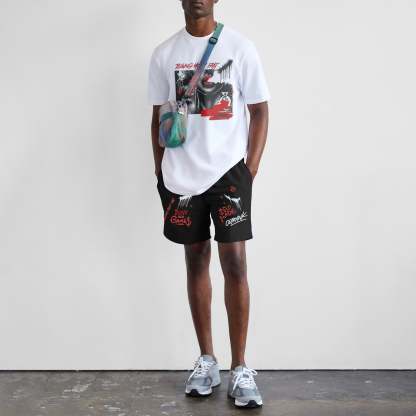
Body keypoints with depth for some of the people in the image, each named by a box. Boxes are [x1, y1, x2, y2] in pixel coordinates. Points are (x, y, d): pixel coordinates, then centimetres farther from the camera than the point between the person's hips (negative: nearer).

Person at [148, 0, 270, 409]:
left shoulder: (239, 47, 0)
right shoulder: (164, 53, 7)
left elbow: (260, 111, 1)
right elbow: (158, 117, 12)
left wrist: (250, 170, -6)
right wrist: (160, 173, 6)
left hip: (228, 170, -2)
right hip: (182, 176, 3)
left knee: (234, 262, -7)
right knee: (195, 261, 8)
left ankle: (240, 369, 2)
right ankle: (206, 360, 20)